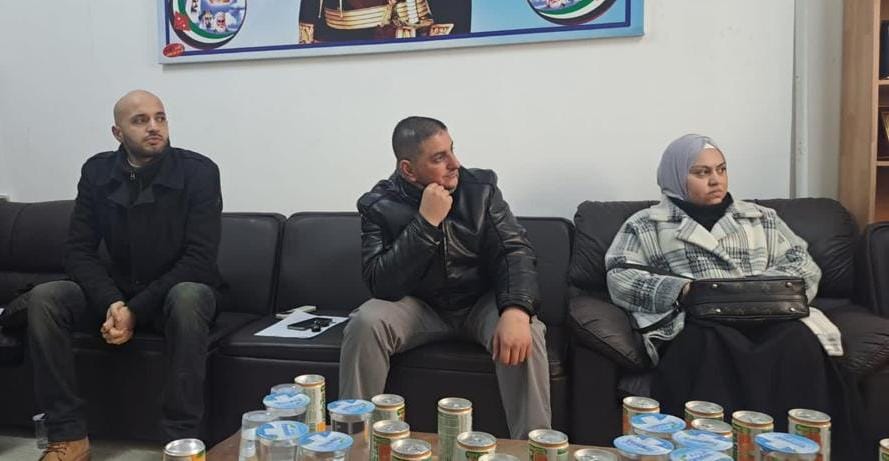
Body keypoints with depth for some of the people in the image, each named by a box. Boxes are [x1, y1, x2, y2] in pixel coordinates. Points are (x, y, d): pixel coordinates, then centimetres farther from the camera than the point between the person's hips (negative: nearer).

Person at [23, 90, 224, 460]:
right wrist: (112, 303, -24)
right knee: (42, 298, -19)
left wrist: (136, 311, -24)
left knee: (188, 297, -38)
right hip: (117, 293, 4)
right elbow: (78, 251, -5)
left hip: (177, 294, -4)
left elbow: (199, 260, -20)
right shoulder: (96, 172, -2)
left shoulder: (198, 171, -15)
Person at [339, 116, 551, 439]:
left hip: (481, 302, 1)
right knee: (365, 324, -29)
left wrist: (516, 310, -36)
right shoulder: (379, 205, -12)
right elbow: (380, 283, -22)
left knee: (525, 333, -31)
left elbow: (515, 250, -16)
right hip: (419, 306, 0)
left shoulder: (481, 187, -9)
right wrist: (426, 222, -29)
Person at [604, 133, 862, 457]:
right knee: (717, 347, -38)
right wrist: (679, 290, -14)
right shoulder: (646, 224, 15)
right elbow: (619, 278, 2)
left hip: (766, 317, 3)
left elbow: (804, 263, 20)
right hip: (693, 324, -3)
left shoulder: (761, 218, 27)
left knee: (798, 342, -32)